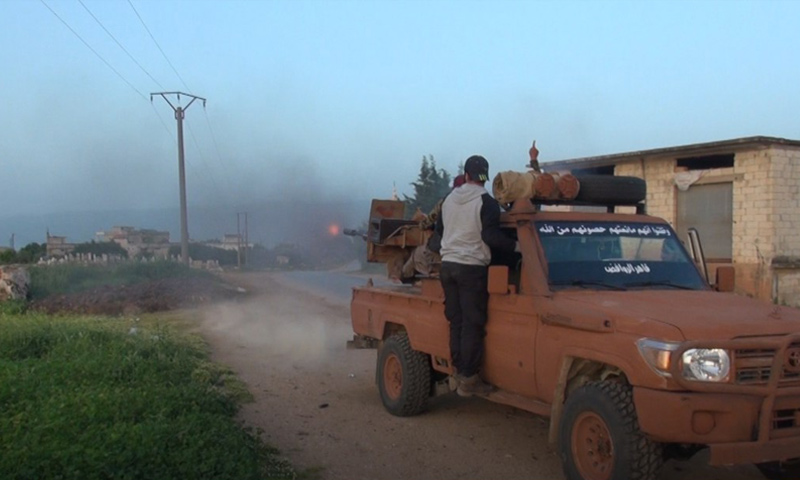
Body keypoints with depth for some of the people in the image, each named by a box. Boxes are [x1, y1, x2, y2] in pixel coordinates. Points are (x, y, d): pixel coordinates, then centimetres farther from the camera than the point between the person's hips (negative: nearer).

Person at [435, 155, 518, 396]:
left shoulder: (449, 199, 8)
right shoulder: (486, 202, -10)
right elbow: (491, 236, -19)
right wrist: (516, 246, -7)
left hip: (448, 264, 6)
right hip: (472, 267, -6)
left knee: (456, 321, 12)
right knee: (473, 324, -2)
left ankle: (458, 371, 15)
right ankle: (468, 379, -2)